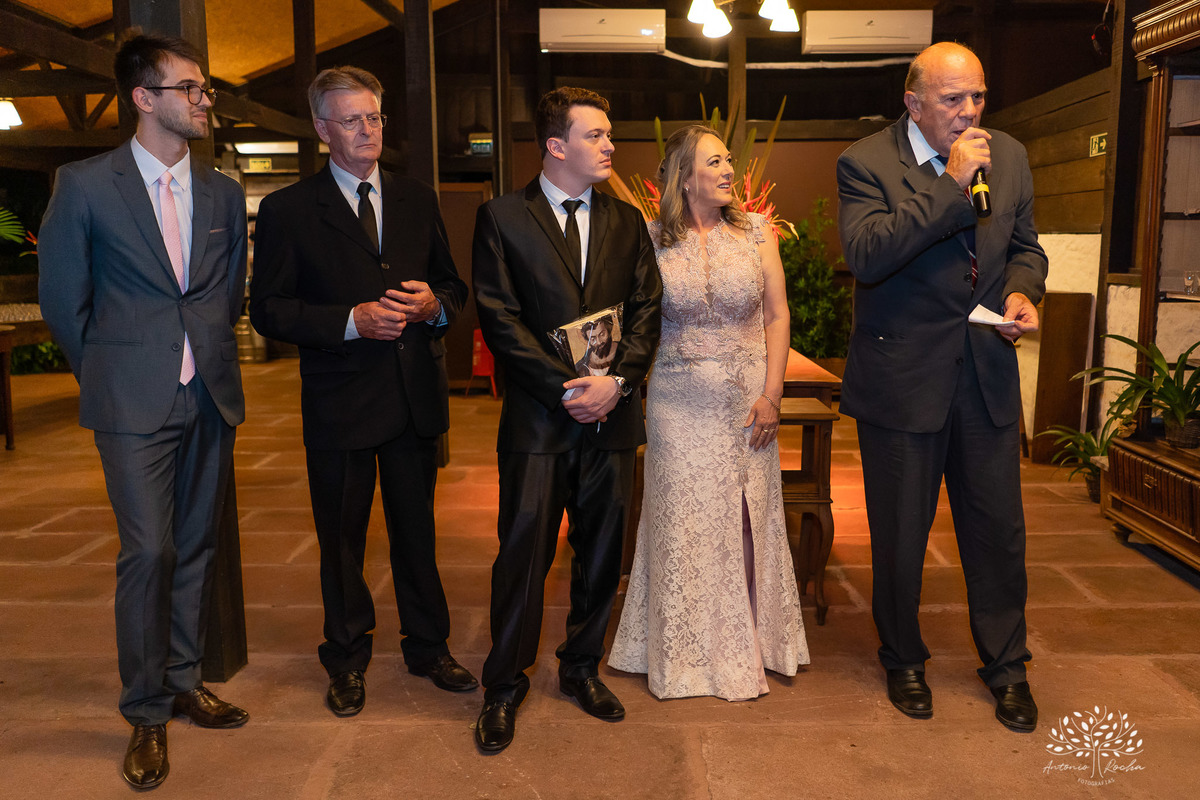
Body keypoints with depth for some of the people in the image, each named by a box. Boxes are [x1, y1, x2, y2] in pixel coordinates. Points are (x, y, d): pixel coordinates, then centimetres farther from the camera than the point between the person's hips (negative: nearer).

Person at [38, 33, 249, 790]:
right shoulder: (85, 185, -2)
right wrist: (110, 372, 7)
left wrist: (212, 353, 12)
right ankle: (146, 712, 12)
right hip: (135, 403, -4)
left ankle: (184, 681, 28)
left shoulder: (224, 191, 9)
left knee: (197, 546, 11)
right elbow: (62, 299, 4)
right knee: (148, 551, -6)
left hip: (212, 395, 4)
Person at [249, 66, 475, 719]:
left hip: (415, 396, 3)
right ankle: (347, 661, 31)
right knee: (341, 540, 11)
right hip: (339, 402, -3)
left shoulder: (418, 201, 9)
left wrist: (434, 305, -10)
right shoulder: (288, 210, -2)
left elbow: (454, 286, 13)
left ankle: (428, 647, 34)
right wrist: (352, 320, -18)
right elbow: (268, 310, -6)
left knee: (417, 530, 15)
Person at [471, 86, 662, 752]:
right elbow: (499, 317, -7)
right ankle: (504, 687, 19)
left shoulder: (627, 221, 12)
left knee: (601, 553, 12)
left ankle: (582, 667, 32)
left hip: (611, 419, 4)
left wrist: (617, 381, -10)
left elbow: (646, 310, 6)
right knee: (523, 553, 1)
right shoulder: (502, 218, 0)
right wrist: (566, 387, -14)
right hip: (538, 421, -3)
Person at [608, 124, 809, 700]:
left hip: (746, 403, 1)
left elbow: (777, 315, 2)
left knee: (743, 521, 8)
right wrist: (635, 394, -3)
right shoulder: (652, 241, -1)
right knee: (683, 523, 5)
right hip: (679, 403, -1)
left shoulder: (755, 232, 3)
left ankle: (742, 649, 26)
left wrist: (771, 394, -5)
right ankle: (687, 652, 23)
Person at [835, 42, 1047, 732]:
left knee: (999, 531, 12)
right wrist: (951, 185, -24)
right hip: (903, 381, -4)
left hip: (989, 375, 4)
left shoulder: (1009, 156, 7)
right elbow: (866, 255, -25)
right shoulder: (867, 163, -10)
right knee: (900, 535, 11)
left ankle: (1006, 665, 34)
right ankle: (904, 660, 34)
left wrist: (1023, 290, -4)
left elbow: (1025, 246, 18)